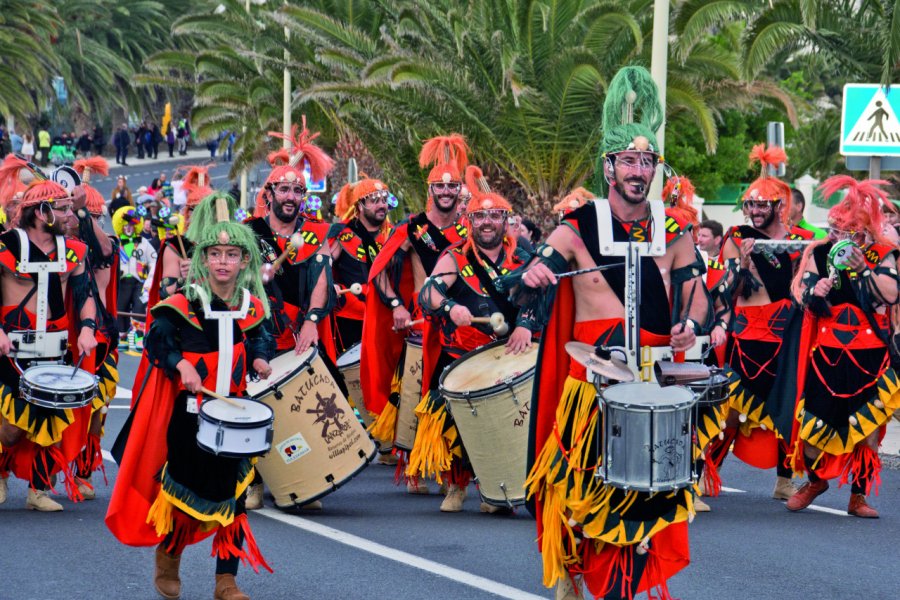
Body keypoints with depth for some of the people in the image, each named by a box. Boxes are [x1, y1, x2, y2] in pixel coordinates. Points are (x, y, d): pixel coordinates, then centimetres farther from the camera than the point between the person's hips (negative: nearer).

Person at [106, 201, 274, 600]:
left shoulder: (252, 307, 2)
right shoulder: (182, 304, -11)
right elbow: (158, 340, -8)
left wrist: (260, 359, -3)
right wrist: (180, 364, -24)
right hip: (188, 412, -3)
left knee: (232, 492, 4)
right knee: (184, 486, 4)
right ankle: (168, 559, 31)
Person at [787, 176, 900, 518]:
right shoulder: (820, 254, 4)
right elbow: (802, 293, 3)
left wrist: (864, 269, -26)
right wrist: (815, 292, -18)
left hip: (869, 357, -1)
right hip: (826, 354, 1)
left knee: (867, 427, 1)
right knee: (814, 422, 1)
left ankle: (859, 496, 12)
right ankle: (815, 480, 27)